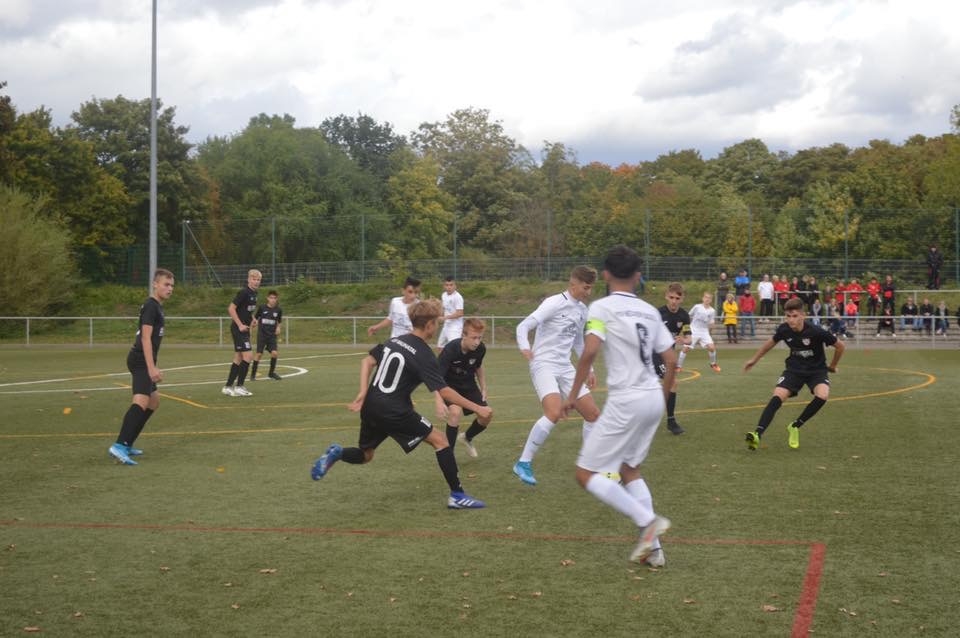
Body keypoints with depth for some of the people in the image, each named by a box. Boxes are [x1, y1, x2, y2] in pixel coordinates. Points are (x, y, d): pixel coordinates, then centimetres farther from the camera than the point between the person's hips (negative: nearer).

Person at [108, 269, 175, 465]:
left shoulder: (156, 306, 20)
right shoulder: (151, 306, -12)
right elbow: (146, 338, -20)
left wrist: (153, 368, 28)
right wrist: (151, 368, -27)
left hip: (143, 362, 11)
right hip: (141, 360, -11)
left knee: (154, 401, 21)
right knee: (141, 401, -26)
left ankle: (127, 444, 22)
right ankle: (119, 445, -38)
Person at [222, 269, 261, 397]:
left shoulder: (254, 293, 10)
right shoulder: (244, 292, -16)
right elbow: (231, 308, -19)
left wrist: (251, 318, 8)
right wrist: (240, 325, -20)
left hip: (244, 329, 9)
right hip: (238, 329, -9)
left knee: (239, 358, 11)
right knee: (248, 355, -13)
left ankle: (228, 387, 17)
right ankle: (239, 386, -7)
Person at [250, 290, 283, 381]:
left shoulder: (279, 310, 1)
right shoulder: (262, 308, -5)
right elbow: (255, 318, 6)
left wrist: (278, 328, -3)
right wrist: (255, 321, -14)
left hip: (272, 335, 2)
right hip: (262, 334, -2)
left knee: (274, 353, -11)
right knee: (259, 353, -5)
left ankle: (272, 373, 9)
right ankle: (253, 374, 8)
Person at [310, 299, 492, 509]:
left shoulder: (394, 340, 10)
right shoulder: (424, 355, -12)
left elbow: (367, 361, 10)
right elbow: (444, 391, -17)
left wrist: (363, 393, 5)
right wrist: (477, 408, -13)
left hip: (370, 408, 7)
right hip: (394, 412, -7)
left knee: (365, 455, 25)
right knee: (439, 440, 3)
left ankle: (337, 453, -7)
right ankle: (457, 495, 0)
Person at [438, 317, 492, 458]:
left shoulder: (480, 349, -17)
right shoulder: (450, 350, -33)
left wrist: (483, 389, 2)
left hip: (469, 386, 5)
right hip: (450, 386, -5)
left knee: (486, 416, -5)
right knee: (456, 412, -31)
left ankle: (468, 437, 29)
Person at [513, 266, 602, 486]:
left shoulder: (582, 310, 11)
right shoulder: (554, 303, -12)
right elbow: (523, 326, -17)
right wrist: (524, 347, -36)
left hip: (565, 368, 8)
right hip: (544, 365, -8)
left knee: (593, 414, 5)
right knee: (555, 412, -28)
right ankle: (523, 463, -17)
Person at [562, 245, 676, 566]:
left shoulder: (602, 307, -5)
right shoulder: (649, 311, 13)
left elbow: (590, 351, -20)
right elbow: (671, 361, 13)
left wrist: (573, 394, -11)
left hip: (626, 401, -7)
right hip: (654, 398, 7)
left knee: (586, 473, 1)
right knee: (628, 469, 22)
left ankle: (648, 521, -11)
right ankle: (652, 548, 15)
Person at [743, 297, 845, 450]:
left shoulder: (816, 332, -25)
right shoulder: (783, 330, -15)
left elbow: (840, 346, -9)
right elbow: (771, 342, 10)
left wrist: (833, 366, 6)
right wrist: (754, 359, 20)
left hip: (817, 370, -2)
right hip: (794, 368, 2)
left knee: (822, 395, -31)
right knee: (777, 396, -22)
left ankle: (795, 426, -10)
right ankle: (758, 434, -30)